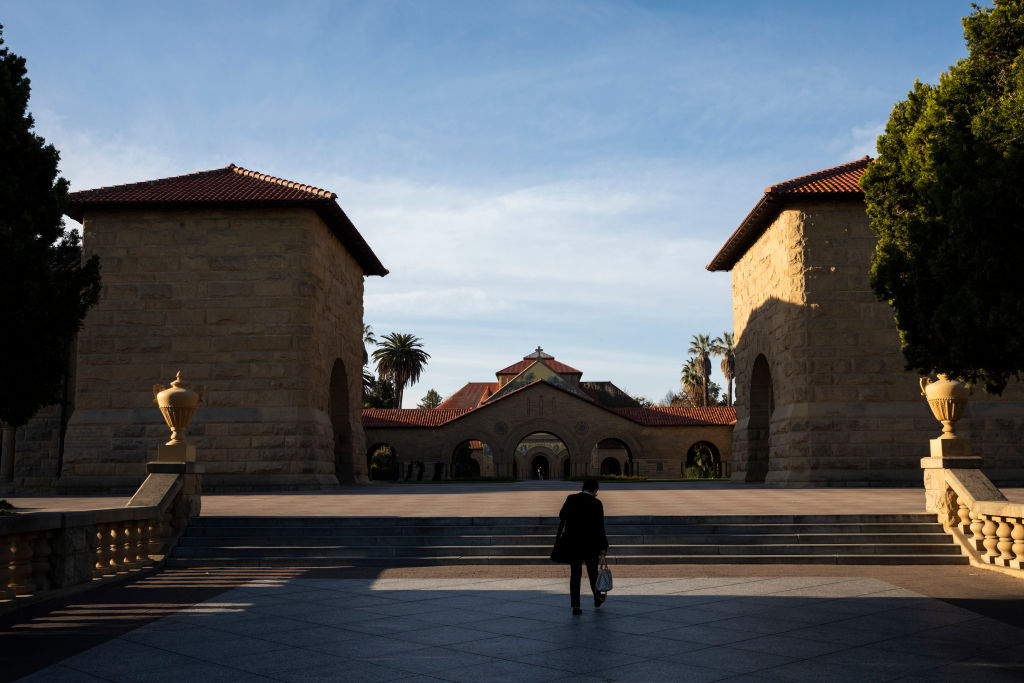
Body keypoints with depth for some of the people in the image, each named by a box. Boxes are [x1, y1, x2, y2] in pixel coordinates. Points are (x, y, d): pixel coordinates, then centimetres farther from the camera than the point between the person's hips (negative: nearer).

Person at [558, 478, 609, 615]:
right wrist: (604, 546, -6)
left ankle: (575, 606, 0)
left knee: (575, 575, 5)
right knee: (593, 572, 17)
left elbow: (561, 516, 11)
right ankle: (597, 598, 35)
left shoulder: (571, 499, -3)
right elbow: (600, 527, -13)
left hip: (572, 544, 2)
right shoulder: (596, 503, -12)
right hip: (591, 545, -2)